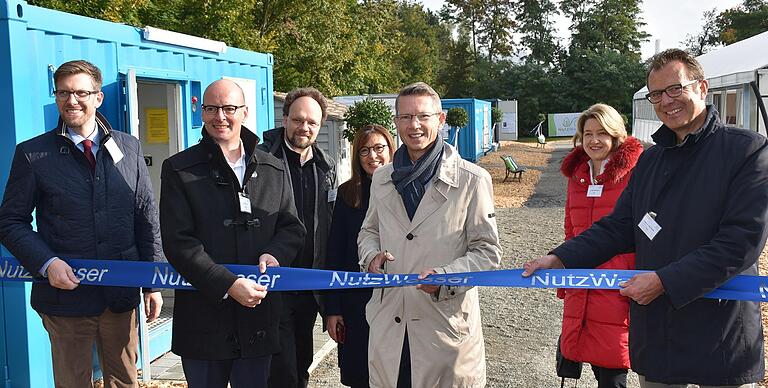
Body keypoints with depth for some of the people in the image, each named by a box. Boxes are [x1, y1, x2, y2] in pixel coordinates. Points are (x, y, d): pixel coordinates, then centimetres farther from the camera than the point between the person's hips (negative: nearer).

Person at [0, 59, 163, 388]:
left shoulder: (129, 148, 4)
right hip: (66, 291, -2)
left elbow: (147, 219, 6)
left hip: (122, 295, 2)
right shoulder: (32, 154, -2)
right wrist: (47, 263, -15)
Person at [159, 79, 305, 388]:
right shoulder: (179, 169, -2)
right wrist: (228, 285, -19)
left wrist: (274, 254, -10)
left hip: (257, 316, 3)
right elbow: (178, 242, -10)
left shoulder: (274, 170, 9)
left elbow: (292, 227, 13)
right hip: (202, 316, -2)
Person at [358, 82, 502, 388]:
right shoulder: (381, 179, 11)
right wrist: (371, 255, 0)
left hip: (447, 324, -3)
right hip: (388, 324, 4)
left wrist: (446, 277, -18)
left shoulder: (472, 180, -3)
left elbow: (488, 252, -2)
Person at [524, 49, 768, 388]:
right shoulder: (650, 160, 12)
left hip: (721, 334, -5)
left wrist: (665, 280, -20)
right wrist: (560, 259, -3)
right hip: (655, 329, 5)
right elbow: (618, 226, 11)